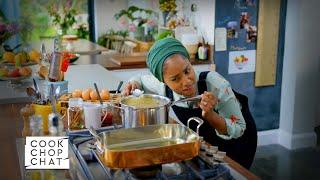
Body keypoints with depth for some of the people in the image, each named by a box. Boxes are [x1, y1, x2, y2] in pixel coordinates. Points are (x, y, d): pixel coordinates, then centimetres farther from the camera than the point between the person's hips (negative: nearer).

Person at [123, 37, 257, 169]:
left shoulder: (213, 82, -35)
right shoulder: (162, 86, -24)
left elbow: (239, 130, -27)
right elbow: (140, 79, 1)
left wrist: (209, 115, -43)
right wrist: (132, 84, -21)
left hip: (233, 142, -3)